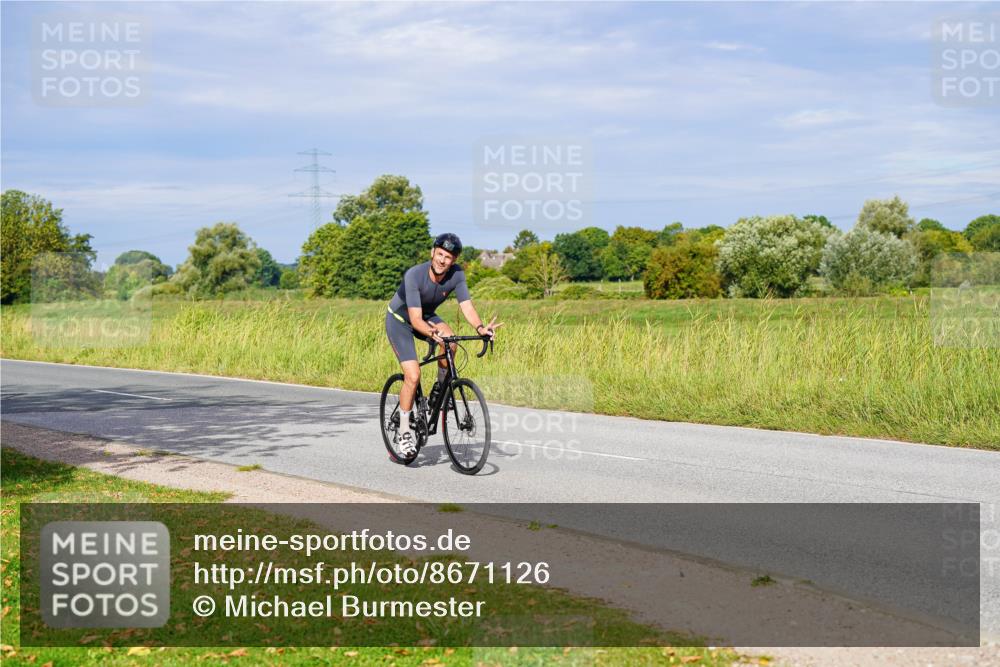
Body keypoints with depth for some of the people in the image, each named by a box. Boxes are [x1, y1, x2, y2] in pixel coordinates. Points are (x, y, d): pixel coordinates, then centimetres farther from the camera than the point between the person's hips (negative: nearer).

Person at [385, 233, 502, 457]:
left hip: (427, 317, 4)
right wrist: (433, 333, -57)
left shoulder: (456, 274, -20)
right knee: (413, 376, -18)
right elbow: (415, 320, -37)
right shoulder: (414, 275, -33)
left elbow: (466, 305, -27)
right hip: (399, 320, -4)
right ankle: (403, 432, -2)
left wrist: (480, 327, -47)